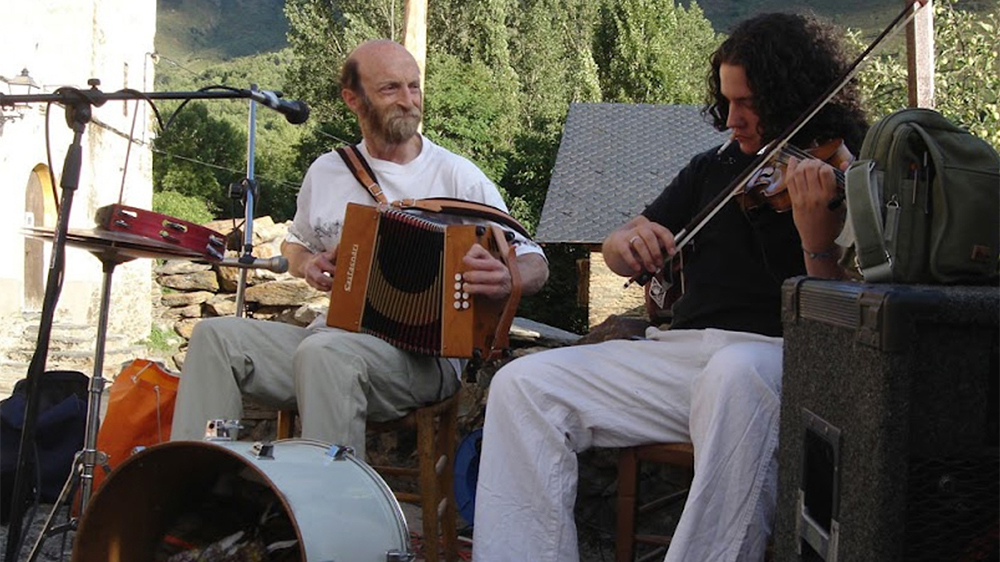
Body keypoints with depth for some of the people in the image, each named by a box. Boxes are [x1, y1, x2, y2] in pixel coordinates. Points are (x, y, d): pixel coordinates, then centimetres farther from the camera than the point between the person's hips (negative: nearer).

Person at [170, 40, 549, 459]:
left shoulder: (457, 177, -1)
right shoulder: (326, 172, 13)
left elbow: (535, 264, -2)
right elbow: (295, 244, 31)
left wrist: (507, 279, -28)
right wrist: (308, 264, 5)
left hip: (425, 356, -5)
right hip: (334, 333, 6)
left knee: (324, 352, -36)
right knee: (215, 335, -13)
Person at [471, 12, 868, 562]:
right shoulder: (714, 167, 17)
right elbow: (620, 254, 19)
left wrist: (816, 240, -28)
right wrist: (627, 242, -6)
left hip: (779, 354, -5)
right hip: (681, 348, 6)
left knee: (736, 373, -42)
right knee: (522, 385, -11)